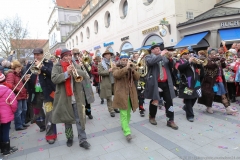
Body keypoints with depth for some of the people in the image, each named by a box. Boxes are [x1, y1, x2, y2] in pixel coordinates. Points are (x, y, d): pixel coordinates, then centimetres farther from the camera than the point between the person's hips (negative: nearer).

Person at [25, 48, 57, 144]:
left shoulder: (48, 63, -1)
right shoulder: (30, 65, 9)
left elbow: (52, 73, -17)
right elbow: (28, 78, 7)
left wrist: (41, 66, -22)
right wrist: (26, 78, -16)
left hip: (47, 92, -5)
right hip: (35, 93, 5)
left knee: (49, 113, -9)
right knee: (37, 114, 21)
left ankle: (50, 134, 1)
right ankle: (43, 126, 48)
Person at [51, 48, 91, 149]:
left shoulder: (75, 65, 9)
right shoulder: (57, 67, 1)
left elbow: (84, 76, -2)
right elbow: (54, 79, -14)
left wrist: (75, 70, -19)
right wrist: (66, 73, -25)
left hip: (77, 97, 1)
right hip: (64, 98, -1)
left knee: (80, 119, 1)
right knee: (67, 119, 14)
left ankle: (82, 140, 10)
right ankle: (69, 138, 33)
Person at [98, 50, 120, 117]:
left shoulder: (113, 63, 18)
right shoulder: (101, 64, 0)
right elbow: (100, 72, -13)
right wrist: (108, 70, -21)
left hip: (114, 82, 5)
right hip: (107, 83, -5)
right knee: (109, 97, 0)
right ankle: (111, 111, 10)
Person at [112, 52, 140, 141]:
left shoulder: (131, 68, 16)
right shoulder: (116, 69, 3)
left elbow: (137, 78, 2)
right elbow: (116, 75, -21)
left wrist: (132, 69, -12)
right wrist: (126, 67, -25)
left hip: (130, 94, 5)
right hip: (121, 94, -5)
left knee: (128, 113, 14)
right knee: (123, 114, -8)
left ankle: (124, 126, 34)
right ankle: (127, 133, -8)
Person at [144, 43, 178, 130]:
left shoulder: (164, 57, 15)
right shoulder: (148, 57, 1)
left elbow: (171, 66, 12)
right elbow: (151, 62, -22)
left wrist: (170, 58, -6)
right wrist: (161, 54, -17)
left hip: (166, 83, 4)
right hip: (155, 83, -4)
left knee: (169, 101, 4)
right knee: (154, 101, 9)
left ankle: (170, 120, 13)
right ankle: (152, 117, 30)